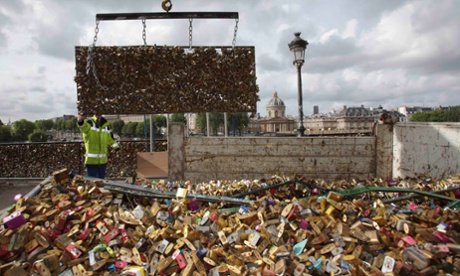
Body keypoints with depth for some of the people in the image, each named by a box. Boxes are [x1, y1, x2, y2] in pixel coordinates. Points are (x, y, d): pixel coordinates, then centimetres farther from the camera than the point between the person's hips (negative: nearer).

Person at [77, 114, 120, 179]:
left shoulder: (106, 125, 8)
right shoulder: (90, 123, -8)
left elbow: (110, 138, 22)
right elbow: (84, 126, -34)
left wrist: (116, 146, 10)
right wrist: (80, 122, -55)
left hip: (103, 160, 5)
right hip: (91, 160, -5)